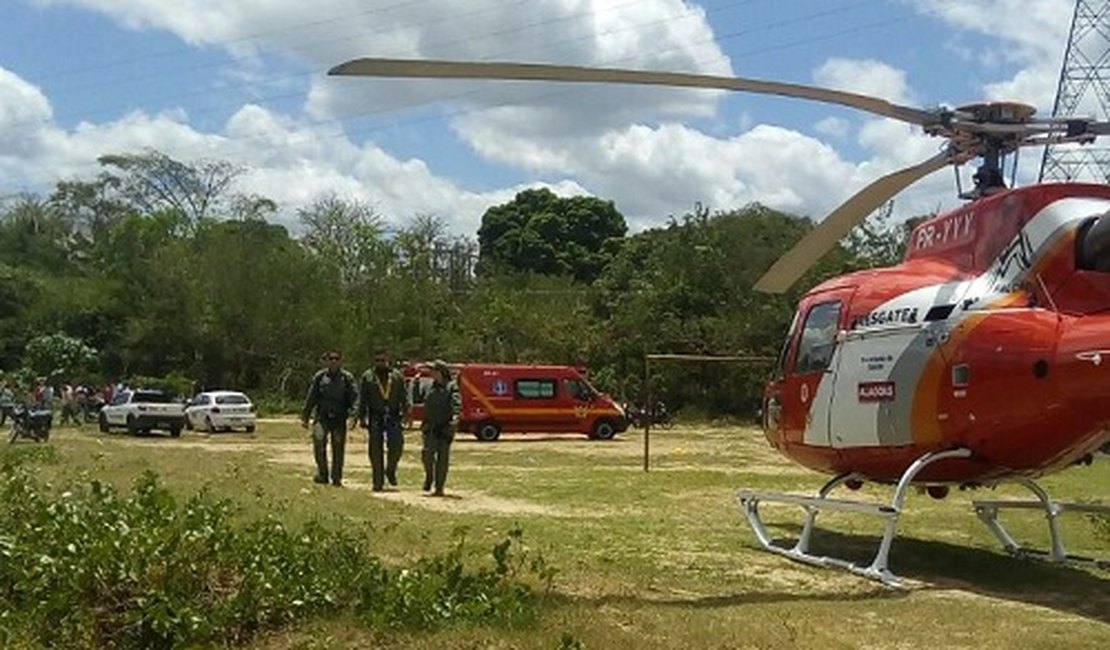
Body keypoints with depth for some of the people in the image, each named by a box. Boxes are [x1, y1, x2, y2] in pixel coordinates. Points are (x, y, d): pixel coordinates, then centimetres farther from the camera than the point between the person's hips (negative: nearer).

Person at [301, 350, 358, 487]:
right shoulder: (319, 377, 7)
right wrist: (305, 417, 10)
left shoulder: (347, 378, 4)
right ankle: (322, 473, -3)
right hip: (322, 417, 0)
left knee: (338, 449, 2)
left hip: (339, 419, 0)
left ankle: (336, 478, 12)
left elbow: (354, 397, -2)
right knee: (318, 442, -16)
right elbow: (311, 398, 11)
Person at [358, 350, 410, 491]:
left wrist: (406, 413, -2)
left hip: (393, 417, 1)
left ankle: (391, 471, 14)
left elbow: (404, 397, 9)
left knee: (396, 445, -11)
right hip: (376, 418, -1)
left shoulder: (397, 376, 10)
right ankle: (378, 482, 7)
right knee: (376, 451, 0)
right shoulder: (367, 377, 7)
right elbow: (362, 400, 6)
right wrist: (362, 417, -1)